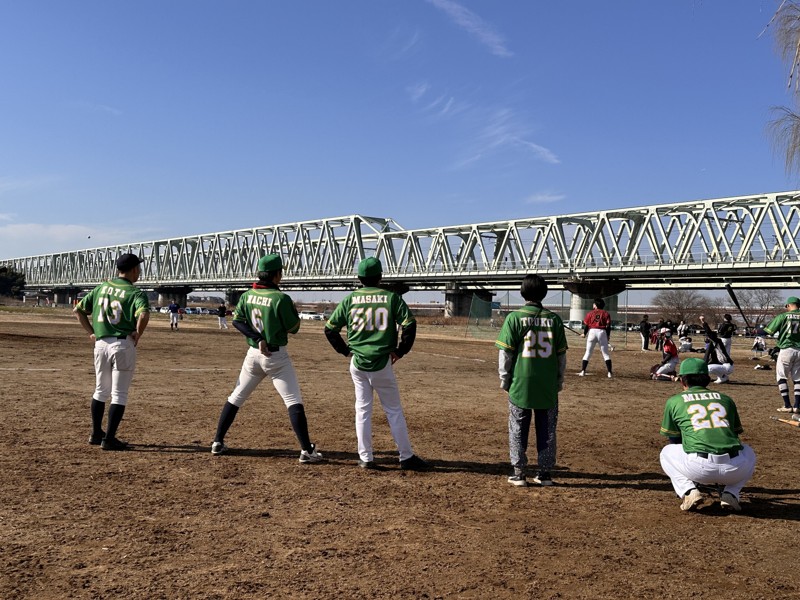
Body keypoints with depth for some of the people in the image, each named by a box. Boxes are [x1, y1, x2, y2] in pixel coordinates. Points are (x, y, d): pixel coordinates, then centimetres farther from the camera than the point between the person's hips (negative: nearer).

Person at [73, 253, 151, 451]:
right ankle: (109, 439, 4)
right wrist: (138, 334, -13)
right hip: (123, 345, -6)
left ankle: (96, 434, 28)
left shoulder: (101, 288, 10)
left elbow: (78, 310, 13)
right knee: (119, 395, 3)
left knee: (101, 391, 20)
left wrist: (91, 332, 13)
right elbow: (143, 315, -28)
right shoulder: (135, 292, -9)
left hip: (100, 344, 6)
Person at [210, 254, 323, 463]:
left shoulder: (247, 295, 2)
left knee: (235, 398, 18)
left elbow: (237, 321, -3)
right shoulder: (281, 298, -15)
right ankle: (307, 450, -6)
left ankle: (218, 442, 21)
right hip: (276, 356, -5)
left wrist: (258, 339, -10)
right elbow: (293, 327, -8)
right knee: (294, 402, -2)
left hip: (253, 354, 5)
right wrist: (293, 310, 10)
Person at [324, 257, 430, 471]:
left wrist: (345, 349, 13)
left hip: (357, 363, 2)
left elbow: (330, 328, 4)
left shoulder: (350, 299, 3)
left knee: (363, 409, 11)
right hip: (382, 363, -2)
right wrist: (401, 351, -1)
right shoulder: (391, 298, -3)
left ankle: (366, 458, 13)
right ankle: (406, 457, 12)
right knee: (394, 411, 7)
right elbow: (409, 324, -12)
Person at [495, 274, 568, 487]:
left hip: (520, 384, -2)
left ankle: (519, 473, 11)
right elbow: (561, 354, 5)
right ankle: (545, 473, 16)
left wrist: (504, 379, 3)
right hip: (548, 385, 2)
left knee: (518, 429, 8)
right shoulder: (554, 319, 0)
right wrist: (560, 380, 14)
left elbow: (506, 353, -7)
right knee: (547, 430, 11)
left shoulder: (514, 318, -8)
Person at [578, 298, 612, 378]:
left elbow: (586, 324, 4)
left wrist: (584, 334, 19)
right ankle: (609, 373, -1)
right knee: (606, 354, 6)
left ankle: (582, 371, 2)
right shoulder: (605, 314, 8)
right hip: (602, 332, 0)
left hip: (592, 332, 0)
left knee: (588, 352, 8)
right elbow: (608, 326, 0)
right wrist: (607, 336, 7)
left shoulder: (590, 313, 7)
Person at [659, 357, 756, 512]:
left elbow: (674, 440, 26)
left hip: (699, 468, -2)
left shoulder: (674, 401, 17)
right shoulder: (725, 399, 25)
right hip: (735, 469, 2)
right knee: (748, 452, 37)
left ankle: (689, 491, 5)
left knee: (667, 452, 28)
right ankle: (730, 493, 14)